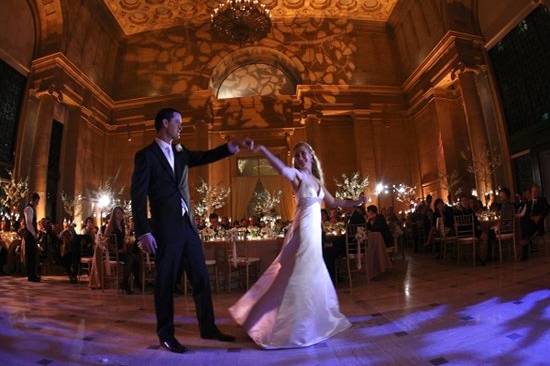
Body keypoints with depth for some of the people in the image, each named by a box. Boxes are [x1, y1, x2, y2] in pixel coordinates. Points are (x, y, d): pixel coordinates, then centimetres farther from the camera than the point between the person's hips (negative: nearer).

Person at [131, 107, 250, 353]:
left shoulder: (180, 154, 17)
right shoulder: (146, 155, -3)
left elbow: (206, 157, 12)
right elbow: (138, 196, -9)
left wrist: (232, 146, -3)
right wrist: (143, 232, -15)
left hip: (188, 225, 7)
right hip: (165, 228, -6)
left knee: (201, 278, 10)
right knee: (166, 282, 5)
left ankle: (208, 328, 23)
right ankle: (166, 335, 21)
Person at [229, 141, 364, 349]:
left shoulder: (317, 180, 16)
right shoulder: (298, 175, -7)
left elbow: (333, 202, 24)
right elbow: (283, 170, -31)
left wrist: (355, 203, 27)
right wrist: (262, 150, -43)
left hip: (314, 230, 9)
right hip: (304, 230, -9)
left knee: (311, 274, 18)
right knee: (301, 274, -4)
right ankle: (294, 328, 7)